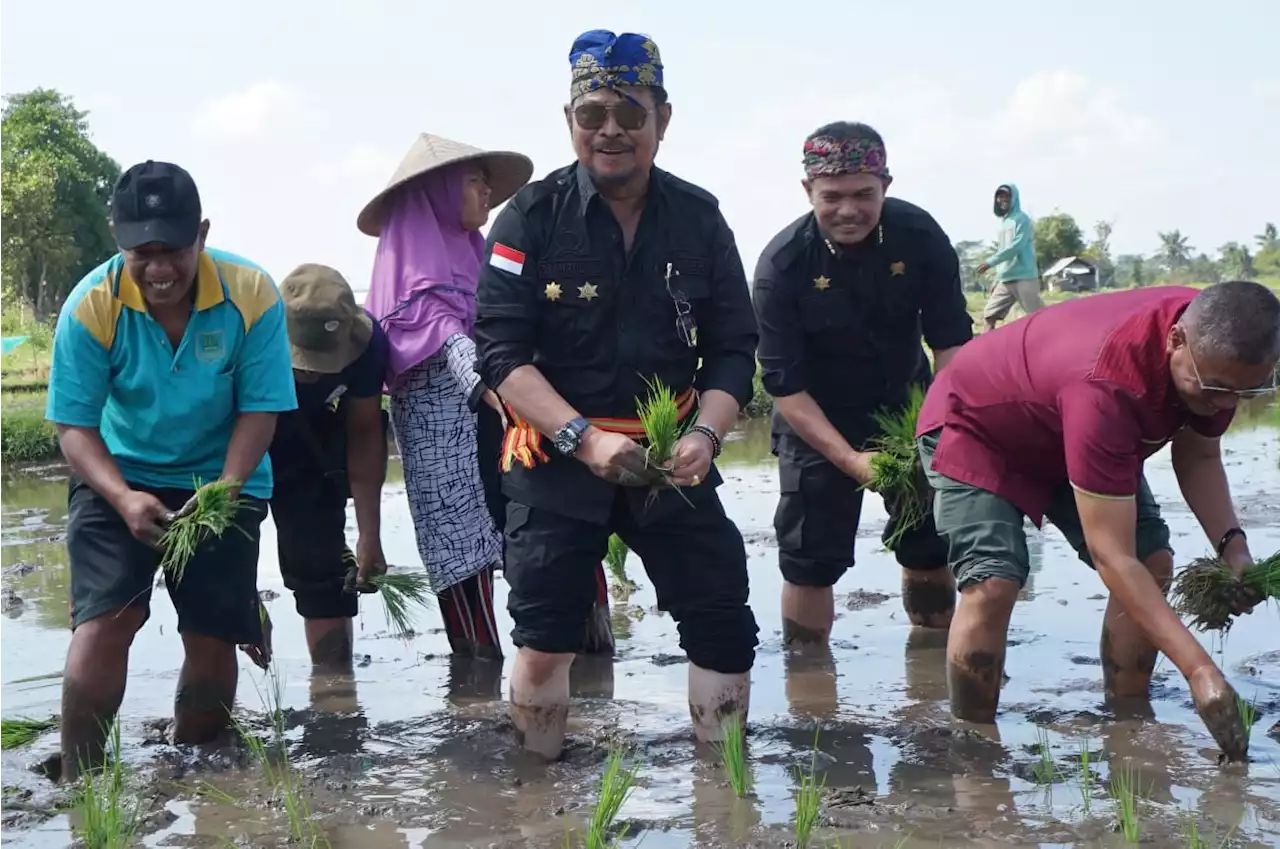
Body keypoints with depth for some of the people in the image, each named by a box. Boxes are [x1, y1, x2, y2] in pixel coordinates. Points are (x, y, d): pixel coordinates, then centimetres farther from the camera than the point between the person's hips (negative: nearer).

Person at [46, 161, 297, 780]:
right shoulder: (91, 306, -20)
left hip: (222, 482, 1)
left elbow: (259, 410, -15)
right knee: (103, 623, -17)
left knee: (212, 642, 1)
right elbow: (73, 426, -17)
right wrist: (125, 499, -34)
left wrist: (224, 490, -30)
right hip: (117, 478, -1)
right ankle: (76, 782, -6)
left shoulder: (252, 295, -21)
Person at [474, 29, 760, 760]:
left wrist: (705, 436, -17)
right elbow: (501, 348, -13)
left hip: (671, 458, 3)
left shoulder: (699, 217, 0)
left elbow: (733, 348, 2)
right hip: (557, 459, -2)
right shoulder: (532, 215, -8)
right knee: (545, 639, 0)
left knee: (728, 630, 5)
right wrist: (586, 439, -25)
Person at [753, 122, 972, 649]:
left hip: (908, 404, 3)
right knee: (810, 558, -4)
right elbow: (784, 384, -22)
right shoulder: (782, 264, -24)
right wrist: (850, 459, -30)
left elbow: (951, 343, -12)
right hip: (818, 418, -3)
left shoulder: (919, 236, -17)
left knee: (931, 542, 9)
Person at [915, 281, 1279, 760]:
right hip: (974, 427, -8)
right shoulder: (1106, 386, -46)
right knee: (993, 583, -26)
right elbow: (1111, 557, -44)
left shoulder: (1216, 352, -22)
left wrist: (1232, 546, -20)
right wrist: (1200, 671, -46)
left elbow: (1198, 456, -2)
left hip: (1069, 433, 8)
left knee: (1153, 563, -4)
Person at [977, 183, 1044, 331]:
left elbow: (1016, 246, -17)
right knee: (989, 314, 1)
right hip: (1005, 280, 8)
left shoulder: (1021, 219, -5)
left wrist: (991, 262, -17)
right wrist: (997, 279, 20)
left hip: (1024, 277, -8)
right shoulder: (1003, 222, 20)